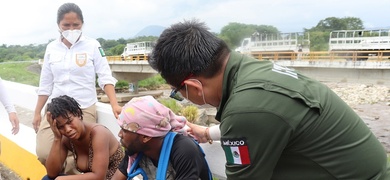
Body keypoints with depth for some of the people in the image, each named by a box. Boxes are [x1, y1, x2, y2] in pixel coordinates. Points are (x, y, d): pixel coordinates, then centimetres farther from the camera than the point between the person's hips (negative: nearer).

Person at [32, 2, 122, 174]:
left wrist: (114, 104, -22)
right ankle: (69, 172, 24)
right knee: (44, 154, -6)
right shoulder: (52, 48, 4)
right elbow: (46, 84, 10)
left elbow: (105, 77, -8)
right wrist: (37, 113, 12)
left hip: (85, 109, -3)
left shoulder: (92, 45, -5)